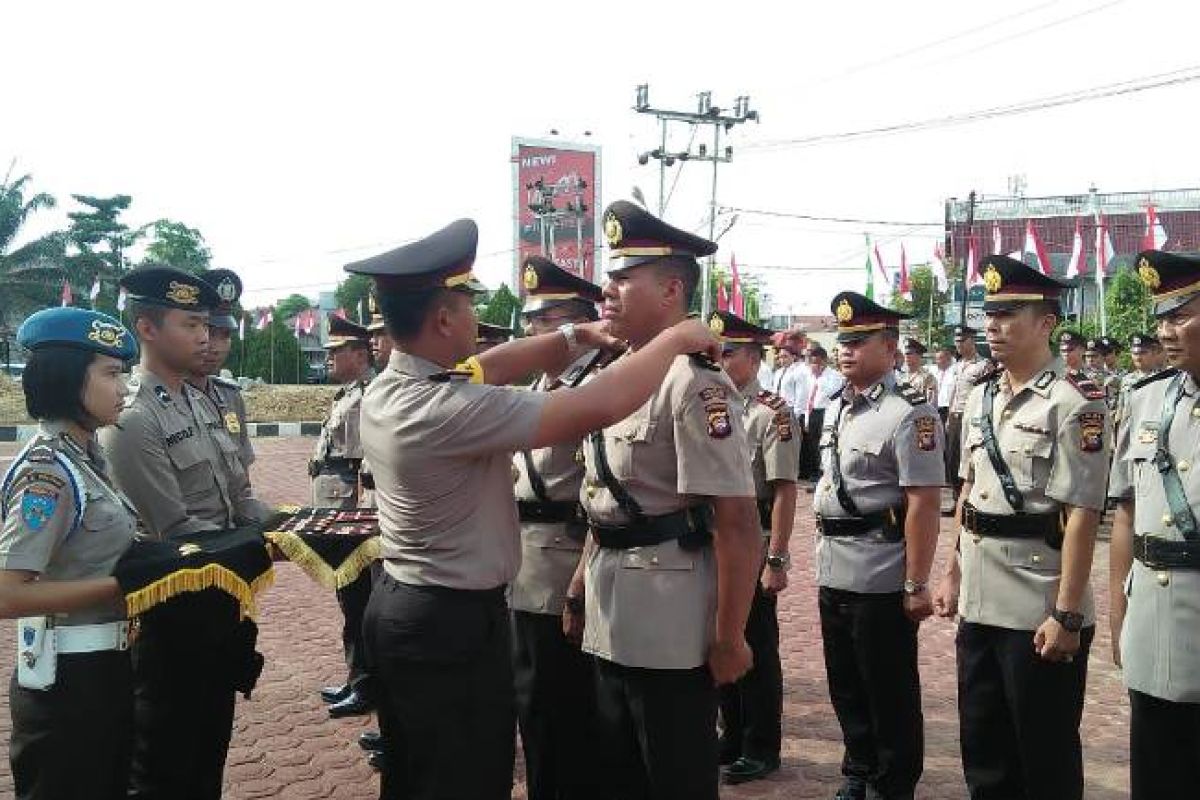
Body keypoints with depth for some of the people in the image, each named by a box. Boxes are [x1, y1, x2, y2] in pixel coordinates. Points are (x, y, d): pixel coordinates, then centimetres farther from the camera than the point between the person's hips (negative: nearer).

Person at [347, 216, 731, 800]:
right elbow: (598, 407, -29)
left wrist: (576, 336, 8)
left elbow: (491, 366, 12)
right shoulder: (450, 410, -27)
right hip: (454, 621, -9)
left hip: (398, 606, 9)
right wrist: (674, 339, -16)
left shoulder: (386, 389, 0)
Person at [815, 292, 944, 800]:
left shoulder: (909, 413, -14)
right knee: (845, 687, 20)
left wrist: (916, 585, -19)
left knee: (889, 694, 8)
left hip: (881, 580, -8)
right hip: (833, 573, 8)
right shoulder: (837, 406, 11)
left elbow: (924, 505, -18)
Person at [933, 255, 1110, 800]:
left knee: (1046, 756, 10)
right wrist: (953, 573, 14)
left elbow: (1081, 514, -17)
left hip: (1039, 610, -7)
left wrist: (1067, 615, -19)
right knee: (982, 747, 18)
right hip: (979, 602, 7)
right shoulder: (980, 397, 10)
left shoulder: (1074, 401, -13)